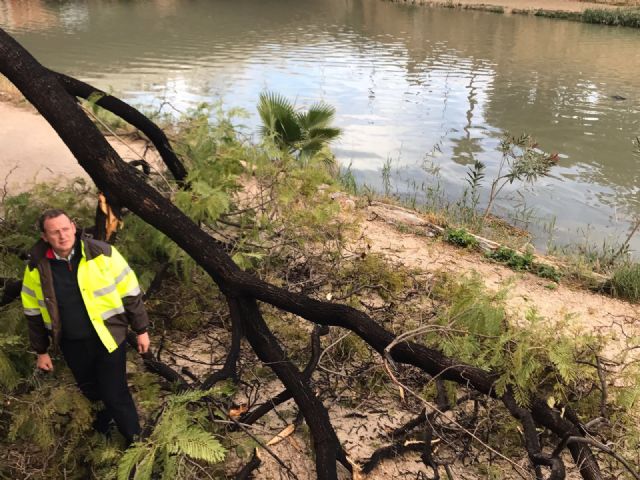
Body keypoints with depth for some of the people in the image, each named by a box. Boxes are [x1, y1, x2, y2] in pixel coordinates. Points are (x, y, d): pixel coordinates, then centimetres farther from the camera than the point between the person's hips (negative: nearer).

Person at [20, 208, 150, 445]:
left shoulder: (102, 253, -16)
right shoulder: (37, 267, -8)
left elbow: (130, 293, -7)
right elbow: (33, 312, 5)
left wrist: (141, 329, -2)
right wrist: (41, 350, 10)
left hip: (108, 338, -3)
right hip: (72, 345, 3)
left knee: (115, 395, 2)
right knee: (92, 393, 22)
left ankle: (135, 441, 25)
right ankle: (103, 430, 49)